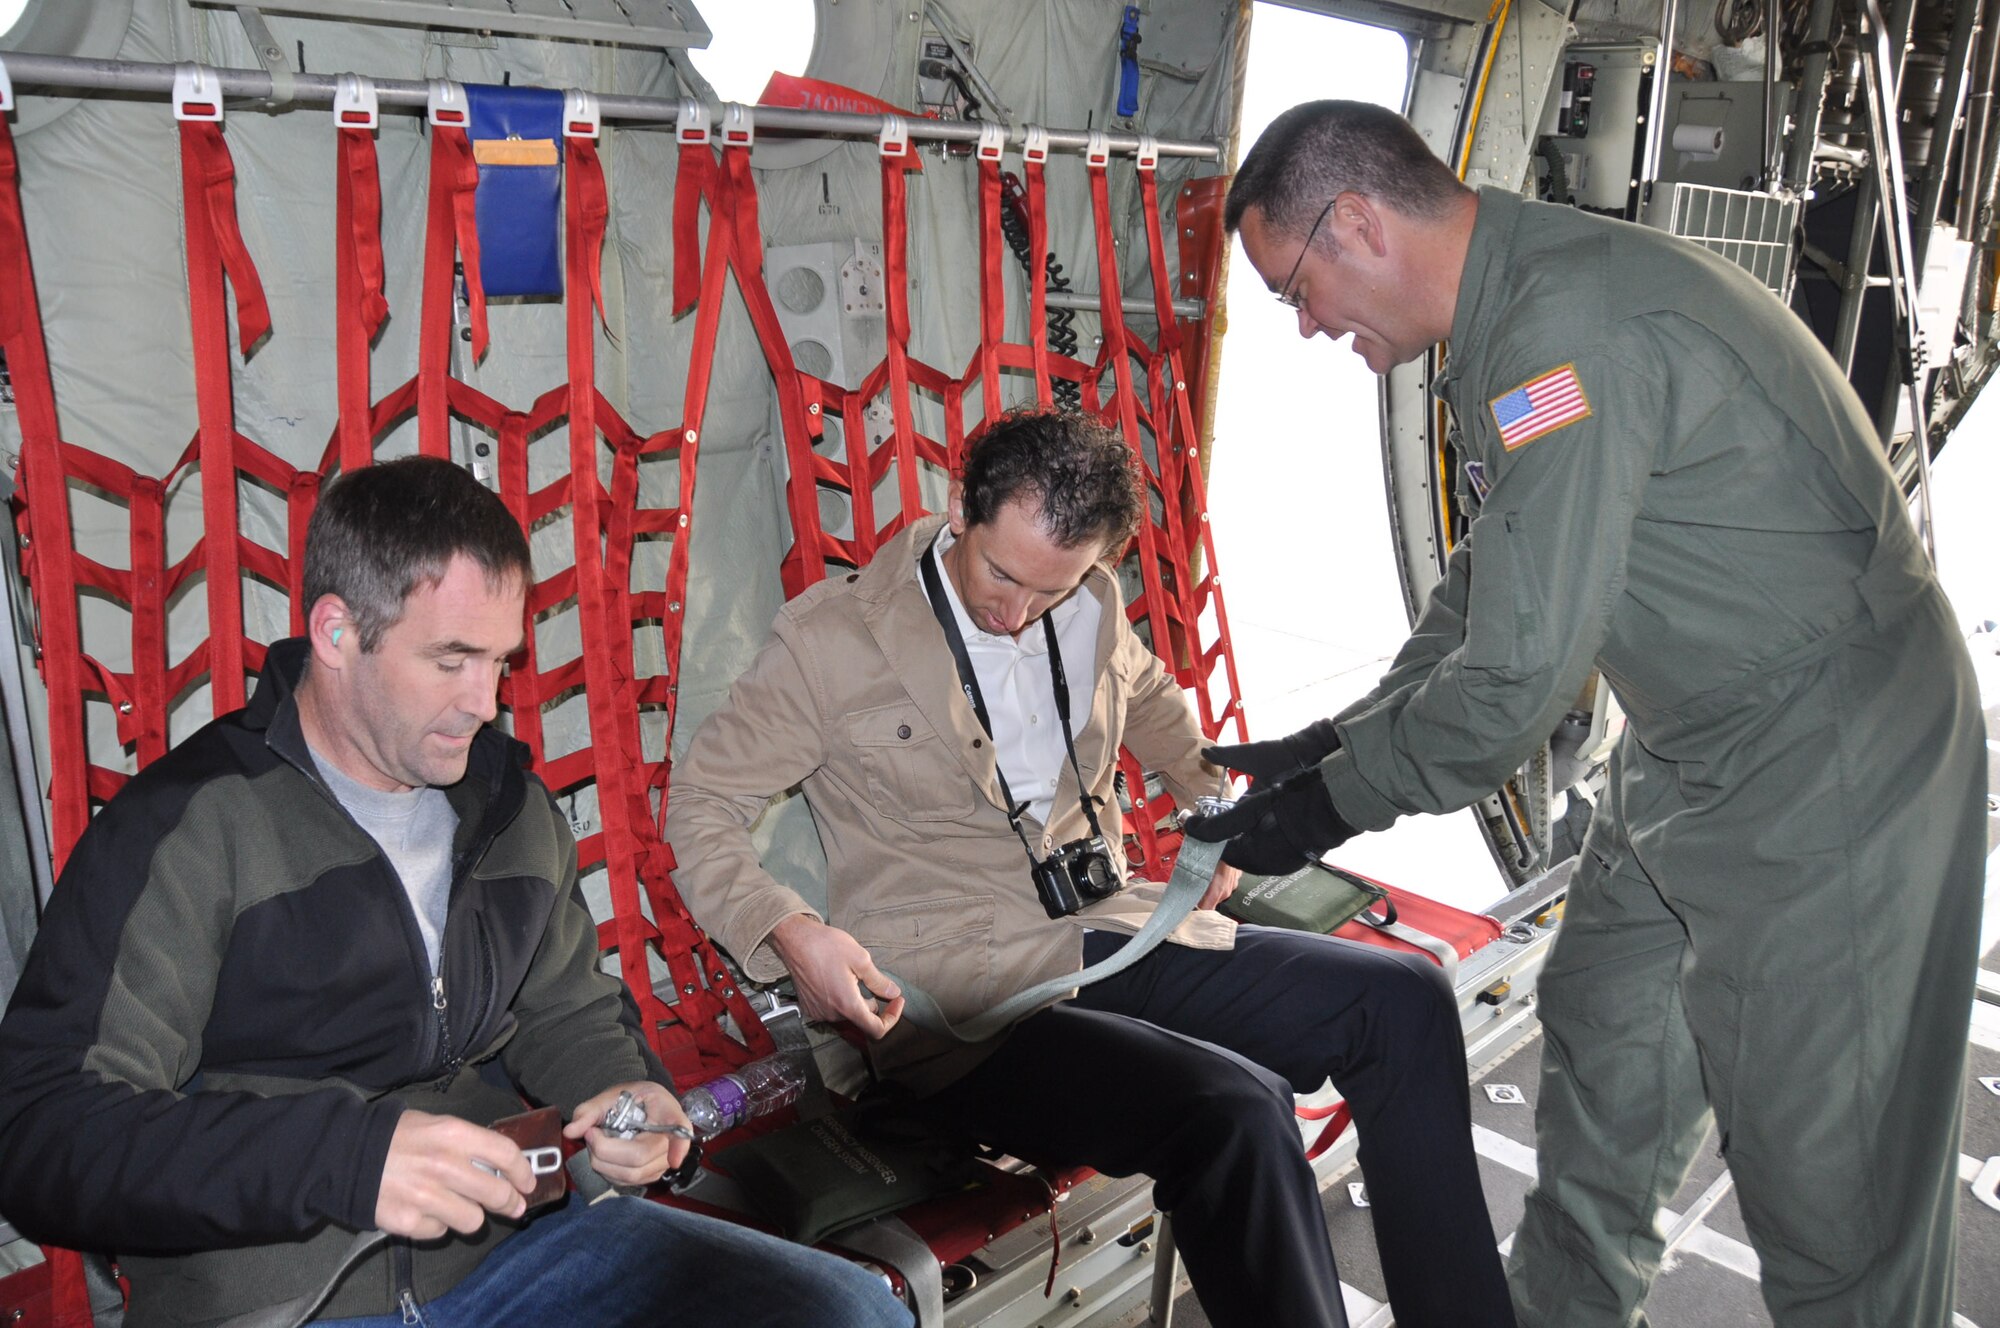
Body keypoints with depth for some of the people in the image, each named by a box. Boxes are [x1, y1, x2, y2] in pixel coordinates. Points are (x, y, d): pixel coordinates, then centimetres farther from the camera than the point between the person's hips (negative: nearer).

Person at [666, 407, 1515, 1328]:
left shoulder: (1091, 605, 9)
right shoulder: (828, 639, -7)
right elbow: (700, 808, -3)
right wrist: (791, 933, -19)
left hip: (1115, 935, 7)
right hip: (963, 995, -6)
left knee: (1404, 1001, -6)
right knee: (1236, 1112, -31)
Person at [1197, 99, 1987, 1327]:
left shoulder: (1574, 330, -27)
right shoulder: (1514, 318, 6)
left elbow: (1520, 675, -26)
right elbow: (1492, 583, 16)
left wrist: (1337, 801, -12)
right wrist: (1341, 738, 10)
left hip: (1825, 779, -10)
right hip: (1695, 754, 10)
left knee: (1827, 1170, 2)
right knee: (1602, 1039, 21)